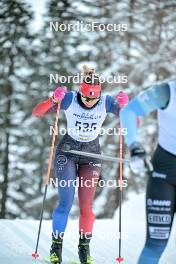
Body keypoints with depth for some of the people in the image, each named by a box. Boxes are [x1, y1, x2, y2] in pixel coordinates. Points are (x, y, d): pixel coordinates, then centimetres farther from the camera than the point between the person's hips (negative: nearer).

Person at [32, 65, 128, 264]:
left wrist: (124, 106, -35)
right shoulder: (69, 99, -18)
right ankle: (56, 247, 3)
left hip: (92, 153, 1)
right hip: (67, 151, -1)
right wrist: (53, 100, -38)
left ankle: (84, 247, 14)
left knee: (86, 206, -3)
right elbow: (37, 113, -20)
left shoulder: (106, 102, -14)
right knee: (66, 202, -11)